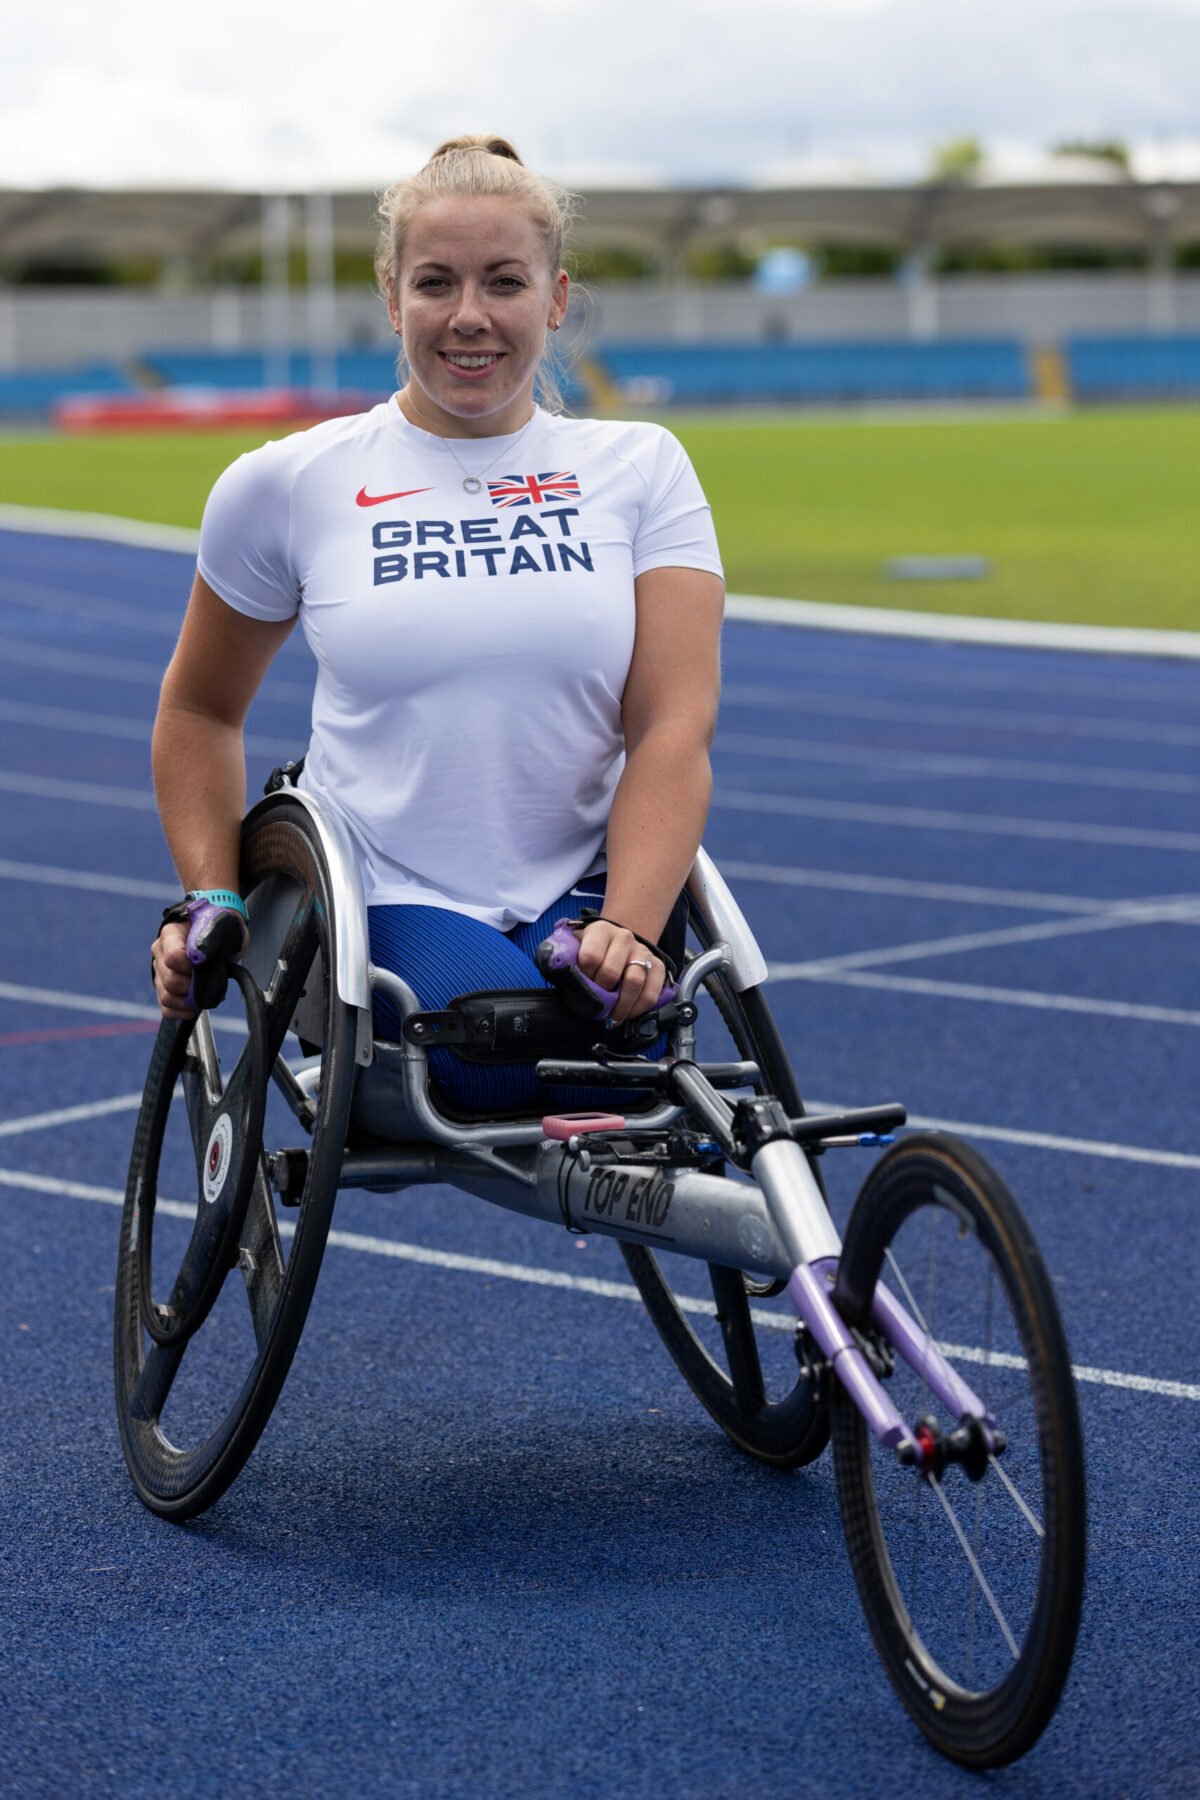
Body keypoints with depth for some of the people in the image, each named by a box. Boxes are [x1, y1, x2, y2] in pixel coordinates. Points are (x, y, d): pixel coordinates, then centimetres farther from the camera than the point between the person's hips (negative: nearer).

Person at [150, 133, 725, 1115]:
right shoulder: (286, 486, 5)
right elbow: (201, 708, 20)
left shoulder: (642, 469, 6)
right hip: (381, 903, -1)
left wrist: (628, 928, -20)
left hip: (582, 894, 2)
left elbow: (672, 727, -5)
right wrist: (213, 903, 8)